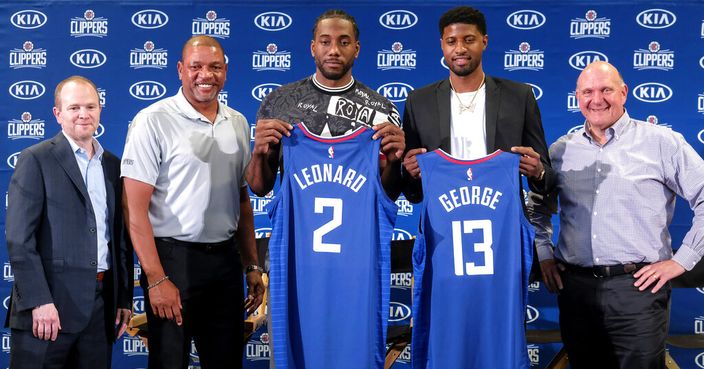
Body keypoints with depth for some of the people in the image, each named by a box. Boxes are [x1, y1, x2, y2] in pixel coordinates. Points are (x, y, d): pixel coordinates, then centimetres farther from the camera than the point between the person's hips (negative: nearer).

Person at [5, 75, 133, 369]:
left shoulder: (113, 165, 14)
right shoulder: (36, 160, -3)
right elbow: (19, 238, -10)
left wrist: (125, 298, 11)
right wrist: (39, 301, -16)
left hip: (102, 301, 5)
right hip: (49, 302, -5)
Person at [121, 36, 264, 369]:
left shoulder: (238, 123, 10)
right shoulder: (153, 121, -9)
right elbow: (135, 207, -12)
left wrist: (252, 266, 13)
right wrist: (156, 279, -16)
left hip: (225, 258, 5)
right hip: (174, 257, -5)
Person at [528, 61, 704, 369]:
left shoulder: (662, 142, -1)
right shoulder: (560, 151, 10)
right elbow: (537, 207, 24)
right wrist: (544, 254, 13)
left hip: (638, 286, -3)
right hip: (575, 286, 4)